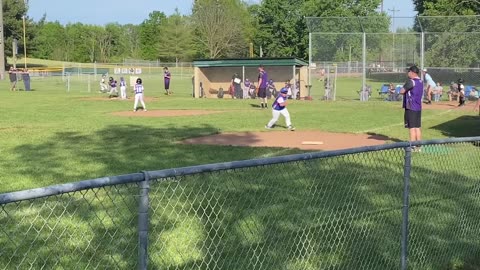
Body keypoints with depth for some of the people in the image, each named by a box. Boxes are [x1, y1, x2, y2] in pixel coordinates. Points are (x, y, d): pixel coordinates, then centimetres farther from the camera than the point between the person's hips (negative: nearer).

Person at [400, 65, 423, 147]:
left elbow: (401, 91, -14)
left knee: (412, 127, -6)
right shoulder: (420, 82, 13)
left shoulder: (411, 81, -16)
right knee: (417, 127, 12)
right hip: (418, 107, 9)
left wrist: (403, 88, 5)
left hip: (410, 107, -9)